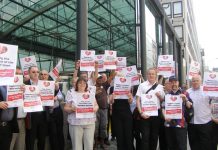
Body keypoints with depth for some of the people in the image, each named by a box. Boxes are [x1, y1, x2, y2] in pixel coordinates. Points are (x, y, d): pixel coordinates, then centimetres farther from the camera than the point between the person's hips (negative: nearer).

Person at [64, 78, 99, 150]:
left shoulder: (90, 93, 11)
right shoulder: (71, 93, 3)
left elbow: (96, 105, 14)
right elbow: (66, 108, 1)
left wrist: (95, 108, -8)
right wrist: (72, 109, -19)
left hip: (89, 123, 2)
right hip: (75, 123, -2)